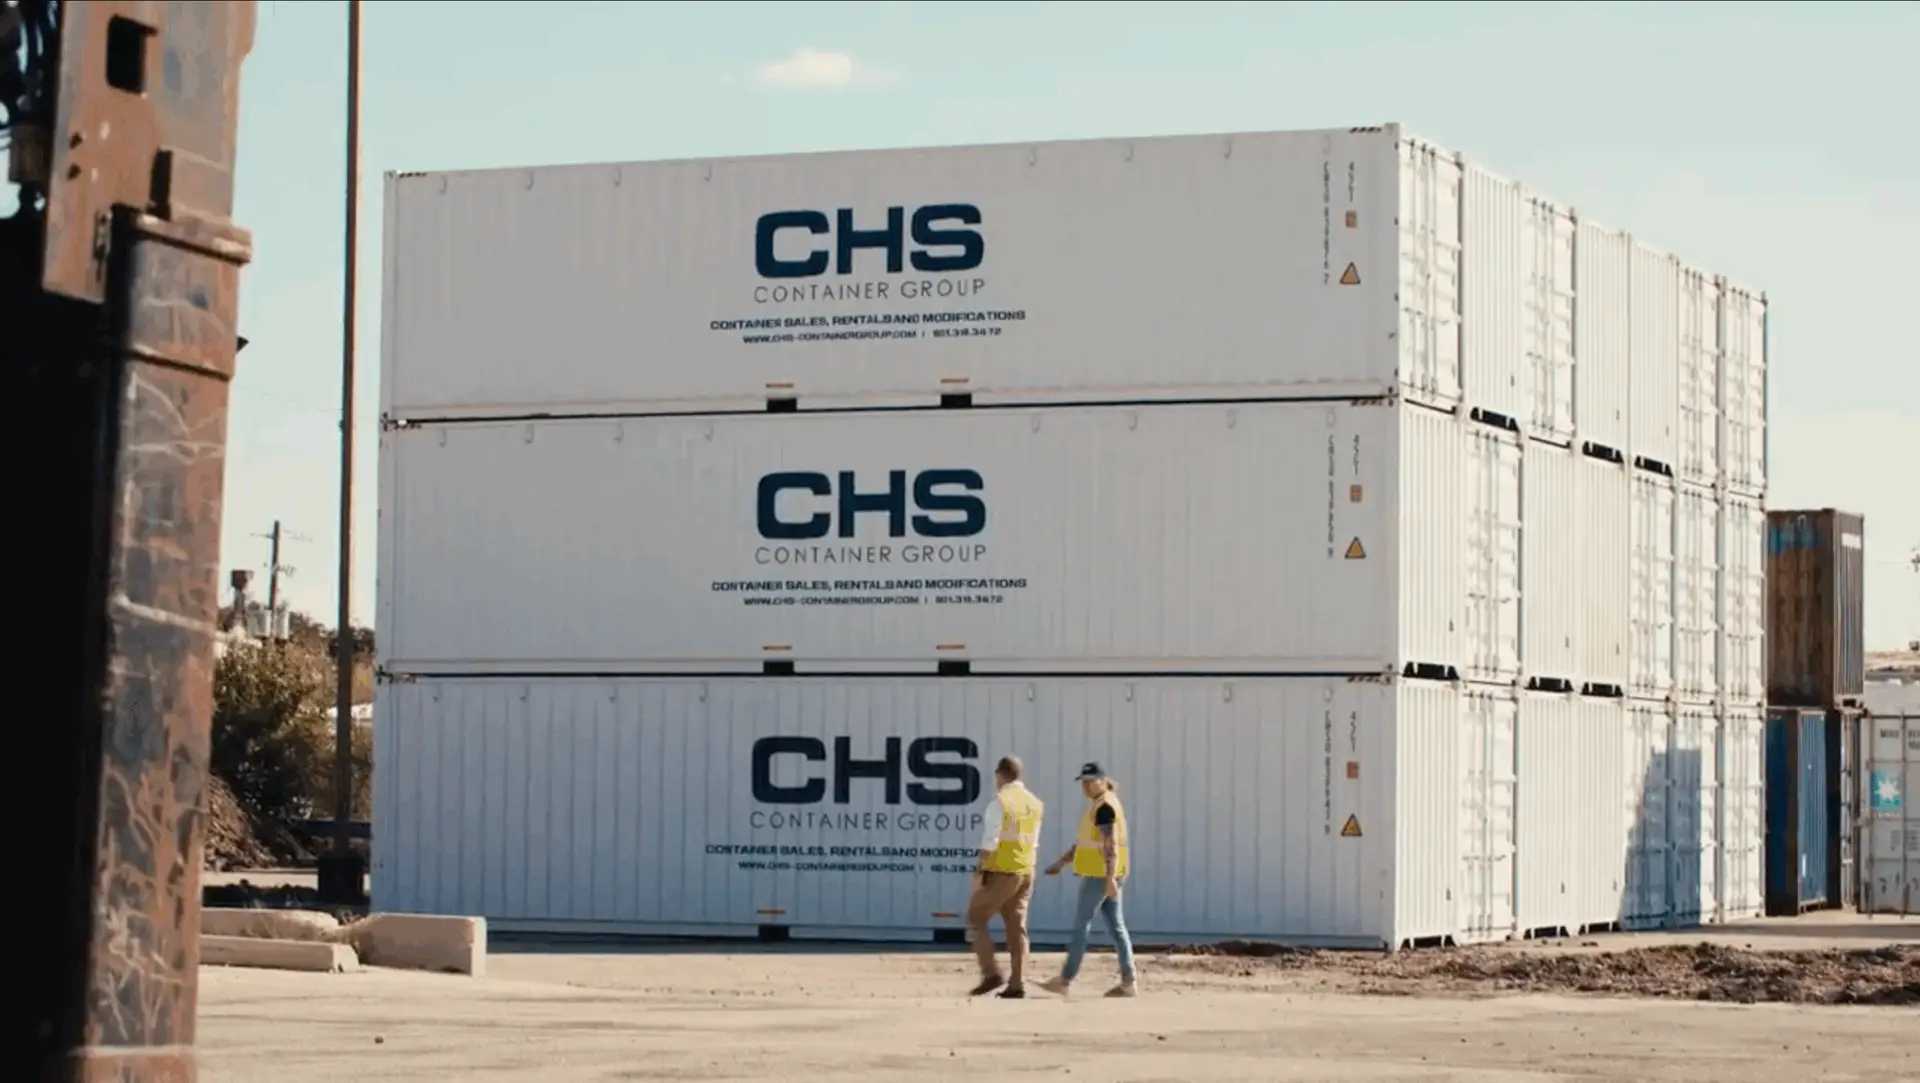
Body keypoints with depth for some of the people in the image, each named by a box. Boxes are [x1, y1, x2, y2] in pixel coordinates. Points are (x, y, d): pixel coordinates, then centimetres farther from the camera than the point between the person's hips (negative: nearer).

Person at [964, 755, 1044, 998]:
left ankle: (991, 974, -6)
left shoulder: (1000, 802, -12)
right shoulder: (1034, 803, 11)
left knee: (976, 920, 4)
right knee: (1017, 927, 7)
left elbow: (990, 841, -17)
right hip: (1026, 872, 7)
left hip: (1000, 872, -7)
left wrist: (978, 873, -15)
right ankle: (1017, 984, 1)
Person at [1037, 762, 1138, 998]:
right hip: (1104, 875, 10)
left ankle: (1065, 980, -1)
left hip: (1100, 874, -10)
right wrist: (1061, 863, 26)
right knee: (1116, 926, 7)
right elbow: (1085, 842, 26)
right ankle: (1129, 982, 4)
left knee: (1081, 924, -5)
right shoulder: (1099, 806, 19)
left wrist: (1110, 878, -28)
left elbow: (1111, 845, -22)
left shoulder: (1104, 807, -13)